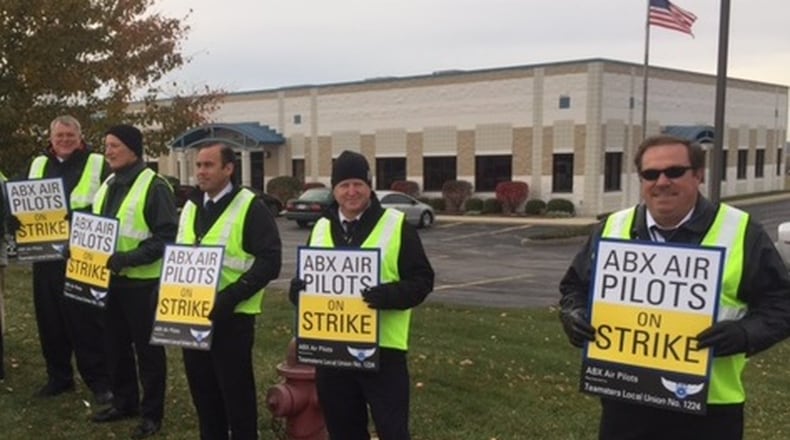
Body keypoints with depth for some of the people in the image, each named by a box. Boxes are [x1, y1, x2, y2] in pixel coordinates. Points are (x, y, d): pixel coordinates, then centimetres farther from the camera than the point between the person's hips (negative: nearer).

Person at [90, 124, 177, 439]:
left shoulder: (154, 186, -13)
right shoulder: (108, 185, 13)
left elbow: (167, 236, -19)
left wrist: (129, 258, -26)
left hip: (143, 282, -8)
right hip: (110, 279, 8)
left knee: (147, 349, 3)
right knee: (116, 346, 17)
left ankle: (152, 413, 15)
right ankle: (124, 402, 32)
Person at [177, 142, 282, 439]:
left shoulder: (250, 208, -10)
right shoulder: (191, 205, 12)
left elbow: (269, 260, -17)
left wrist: (231, 295, -25)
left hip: (231, 315, -7)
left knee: (236, 389, 3)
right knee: (202, 387, 15)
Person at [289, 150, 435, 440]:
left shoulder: (396, 226, -3)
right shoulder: (321, 228, 10)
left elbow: (421, 280, -6)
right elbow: (304, 277, 17)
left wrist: (390, 295, -26)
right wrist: (298, 290, -7)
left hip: (382, 348, -4)